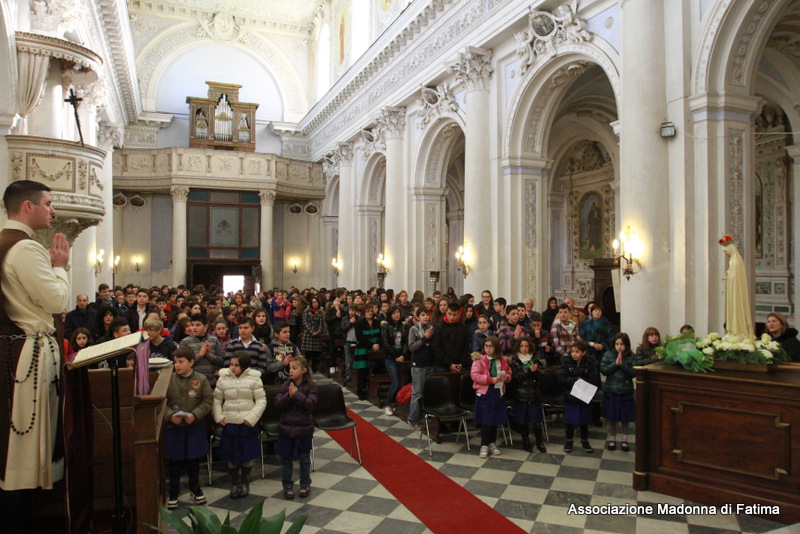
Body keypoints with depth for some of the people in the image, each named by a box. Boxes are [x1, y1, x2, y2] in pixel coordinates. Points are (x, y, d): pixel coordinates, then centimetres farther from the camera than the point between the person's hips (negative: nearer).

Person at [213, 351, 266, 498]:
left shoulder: (254, 379, -6)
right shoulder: (223, 379, 0)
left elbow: (261, 400, -4)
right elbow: (216, 400, 8)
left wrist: (251, 417, -13)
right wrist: (218, 417, -4)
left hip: (248, 424, -1)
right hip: (229, 424, 1)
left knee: (248, 456, 9)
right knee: (232, 457, 9)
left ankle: (245, 483, 29)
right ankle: (234, 483, 29)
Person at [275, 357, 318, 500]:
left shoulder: (310, 386, -10)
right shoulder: (286, 385, -3)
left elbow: (311, 404, -20)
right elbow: (278, 403, -8)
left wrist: (296, 394, -23)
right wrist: (288, 395, -24)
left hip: (304, 429, -2)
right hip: (286, 427, 2)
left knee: (304, 458, 13)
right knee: (286, 459, 12)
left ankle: (305, 484, 29)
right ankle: (287, 485, 26)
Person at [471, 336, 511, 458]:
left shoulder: (502, 360, 7)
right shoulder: (479, 359, -8)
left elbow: (509, 373, 18)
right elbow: (474, 375, -17)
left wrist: (506, 377, -7)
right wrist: (492, 379, -21)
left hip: (499, 393, 5)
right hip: (484, 393, -4)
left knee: (496, 419, 12)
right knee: (486, 420, -1)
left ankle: (492, 443, 28)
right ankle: (484, 445, 12)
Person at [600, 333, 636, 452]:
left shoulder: (631, 357, -2)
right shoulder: (608, 355, -1)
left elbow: (633, 373, -10)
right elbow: (603, 370, -9)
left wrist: (622, 364, -20)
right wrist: (615, 363, -17)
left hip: (626, 392, 0)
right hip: (610, 391, 0)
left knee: (625, 418, 10)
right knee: (611, 418, 9)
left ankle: (624, 440, 25)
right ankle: (612, 439, 25)